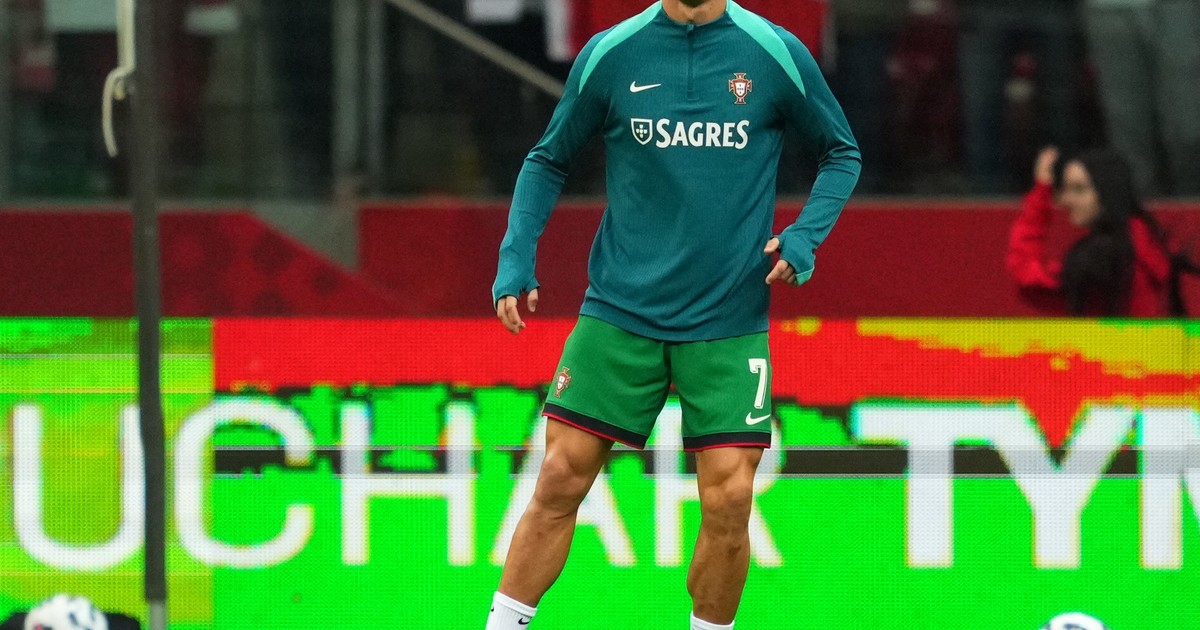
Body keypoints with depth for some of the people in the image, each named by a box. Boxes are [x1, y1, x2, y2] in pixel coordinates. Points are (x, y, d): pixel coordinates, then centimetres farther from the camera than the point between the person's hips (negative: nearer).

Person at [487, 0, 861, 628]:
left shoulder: (776, 53, -3)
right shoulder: (609, 54, -1)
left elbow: (841, 153, 11)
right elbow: (548, 159, 12)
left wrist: (804, 236, -6)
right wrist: (516, 257, -1)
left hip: (728, 321, 0)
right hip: (619, 311, 0)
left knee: (728, 501, -6)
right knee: (559, 481, -2)